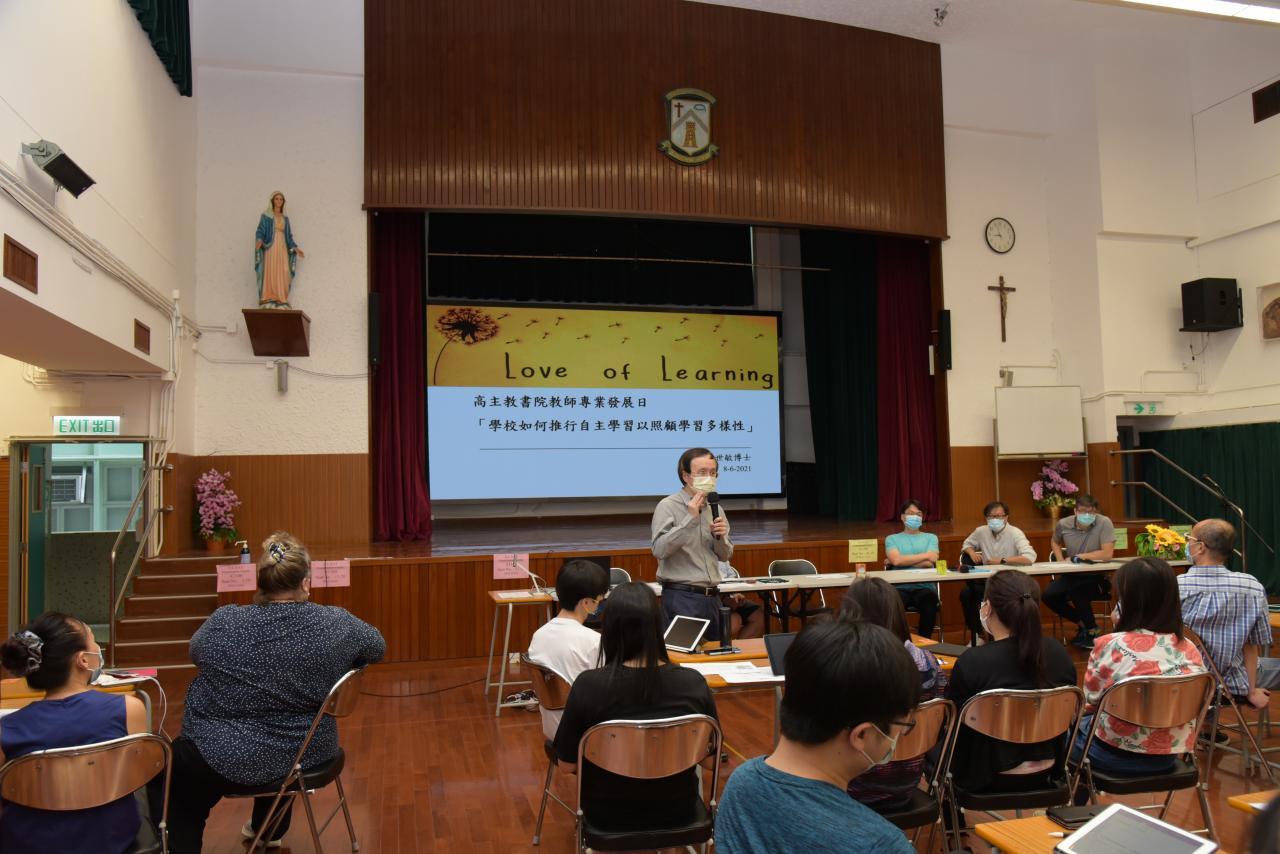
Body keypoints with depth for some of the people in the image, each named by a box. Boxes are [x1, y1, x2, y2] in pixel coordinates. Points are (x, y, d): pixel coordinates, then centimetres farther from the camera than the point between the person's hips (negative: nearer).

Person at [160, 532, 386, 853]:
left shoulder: (224, 623, -17)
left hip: (228, 759, -3)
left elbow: (195, 651, 6)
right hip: (309, 754, 4)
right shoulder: (335, 624, -15)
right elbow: (378, 647, 4)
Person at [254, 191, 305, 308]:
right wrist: (259, 240, -24)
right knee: (270, 273, -12)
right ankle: (269, 302, -15)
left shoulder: (285, 219, 18)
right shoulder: (265, 216, 5)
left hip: (282, 249, 4)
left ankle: (281, 302, -4)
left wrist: (296, 248, 6)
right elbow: (260, 231, -3)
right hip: (270, 248, -4)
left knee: (282, 275, -4)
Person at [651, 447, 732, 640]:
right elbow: (659, 550, -18)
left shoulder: (715, 508, 12)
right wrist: (690, 520, -20)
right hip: (682, 597, -6)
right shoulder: (668, 506, -6)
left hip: (712, 596, 6)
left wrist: (720, 537, -5)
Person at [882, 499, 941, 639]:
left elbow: (929, 562, 2)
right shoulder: (892, 539, 18)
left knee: (929, 597, -36)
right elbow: (897, 560, -3)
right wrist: (925, 555, -1)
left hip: (925, 586, 1)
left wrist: (904, 560, 0)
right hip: (900, 586, -1)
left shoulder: (931, 538, 21)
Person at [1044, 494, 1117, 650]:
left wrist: (1078, 556, -15)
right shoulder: (1064, 524, -3)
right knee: (1049, 595, -16)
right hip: (1072, 575, 5)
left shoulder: (1104, 523, -16)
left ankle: (1092, 631, -7)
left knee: (1075, 591, -32)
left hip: (1097, 577, -5)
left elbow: (1107, 554, -24)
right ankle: (1083, 623, 7)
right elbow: (1055, 542, 19)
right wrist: (1061, 561, 1)